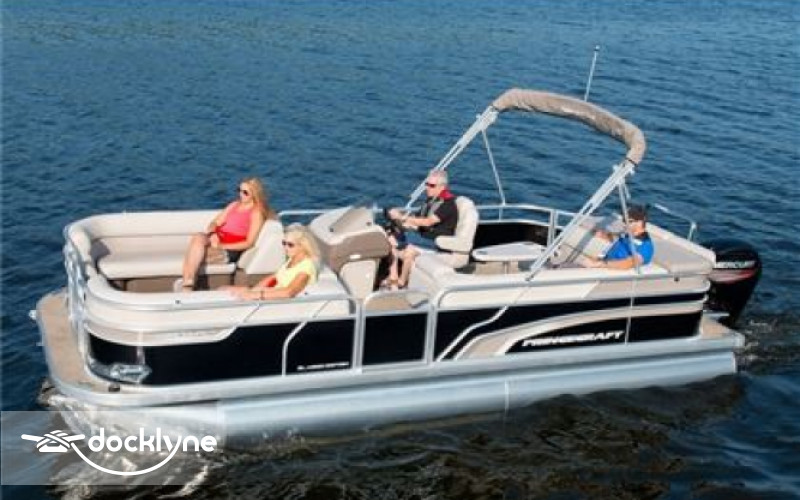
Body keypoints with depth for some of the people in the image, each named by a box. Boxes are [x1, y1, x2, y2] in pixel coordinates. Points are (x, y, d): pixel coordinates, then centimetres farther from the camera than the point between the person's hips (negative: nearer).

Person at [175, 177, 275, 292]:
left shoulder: (256, 213, -2)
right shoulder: (234, 205, 20)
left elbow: (249, 243, -9)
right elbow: (216, 222, 15)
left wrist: (222, 246, -14)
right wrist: (212, 233, -10)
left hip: (230, 250, -6)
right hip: (217, 240, 6)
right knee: (198, 237, -28)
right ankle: (187, 283, -37)